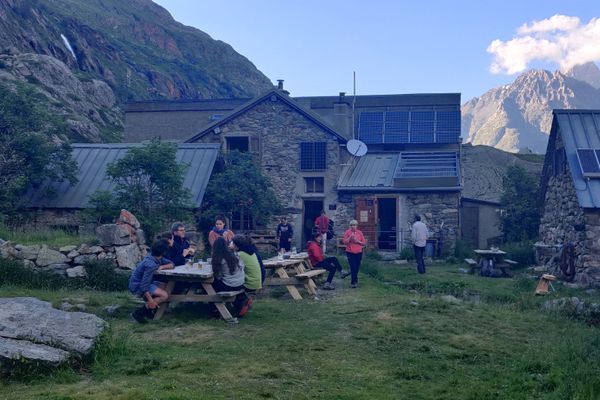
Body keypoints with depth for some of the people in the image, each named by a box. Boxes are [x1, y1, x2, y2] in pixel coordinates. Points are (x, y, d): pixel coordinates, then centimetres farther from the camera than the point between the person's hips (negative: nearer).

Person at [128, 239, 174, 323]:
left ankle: (148, 310, 13)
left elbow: (171, 264, 6)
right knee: (165, 295, -20)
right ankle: (139, 312, -14)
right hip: (137, 286, -10)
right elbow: (144, 285, -31)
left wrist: (162, 267, -14)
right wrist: (150, 301, -29)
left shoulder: (157, 258, -1)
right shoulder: (151, 265, -29)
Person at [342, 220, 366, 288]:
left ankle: (354, 281, 26)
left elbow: (364, 243, 5)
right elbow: (344, 242, -6)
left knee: (356, 268, 9)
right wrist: (350, 237, -17)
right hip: (350, 253, -3)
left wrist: (358, 241, -13)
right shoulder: (347, 232, -2)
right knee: (353, 268, -8)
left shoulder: (360, 232, 4)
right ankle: (354, 282, 2)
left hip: (358, 253, 3)